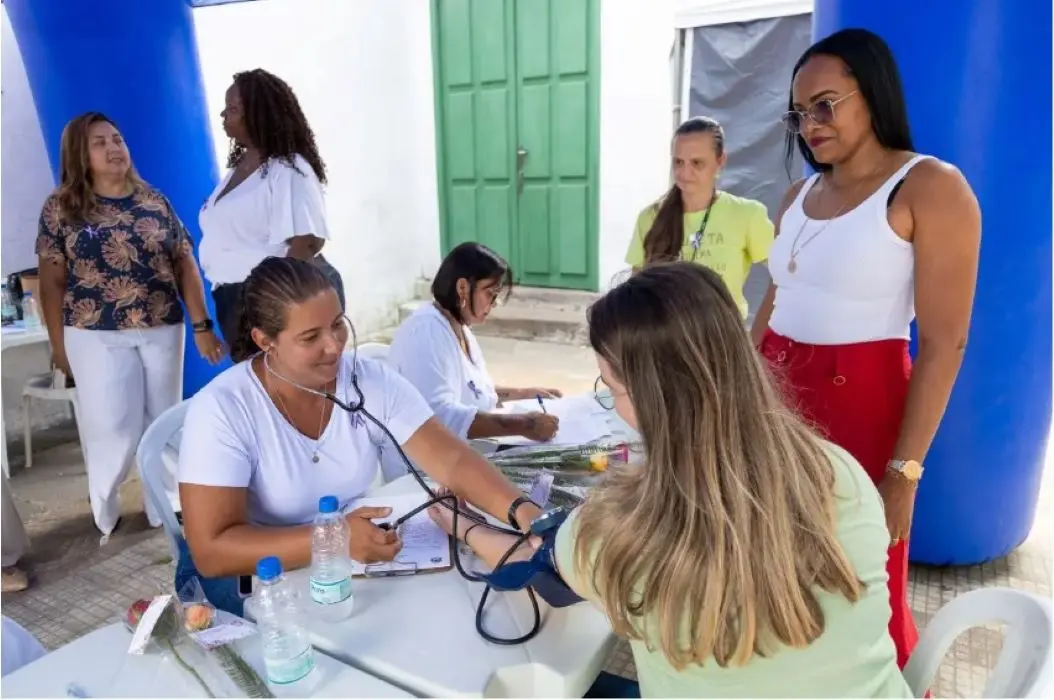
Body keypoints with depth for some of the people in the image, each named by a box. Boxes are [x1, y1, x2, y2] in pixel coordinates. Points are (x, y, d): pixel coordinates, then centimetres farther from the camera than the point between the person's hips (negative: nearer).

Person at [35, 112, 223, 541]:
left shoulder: (154, 201, 5)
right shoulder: (61, 208, 0)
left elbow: (184, 265, 4)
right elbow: (52, 282, 2)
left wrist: (202, 325, -1)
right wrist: (58, 345, 0)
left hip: (162, 330, 2)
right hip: (97, 337, -2)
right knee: (112, 429, 0)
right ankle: (104, 515, 24)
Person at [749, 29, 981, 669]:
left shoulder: (930, 187, -8)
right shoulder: (800, 196, 11)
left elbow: (945, 344, -12)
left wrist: (904, 471, -15)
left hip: (861, 404, -5)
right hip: (779, 399, 6)